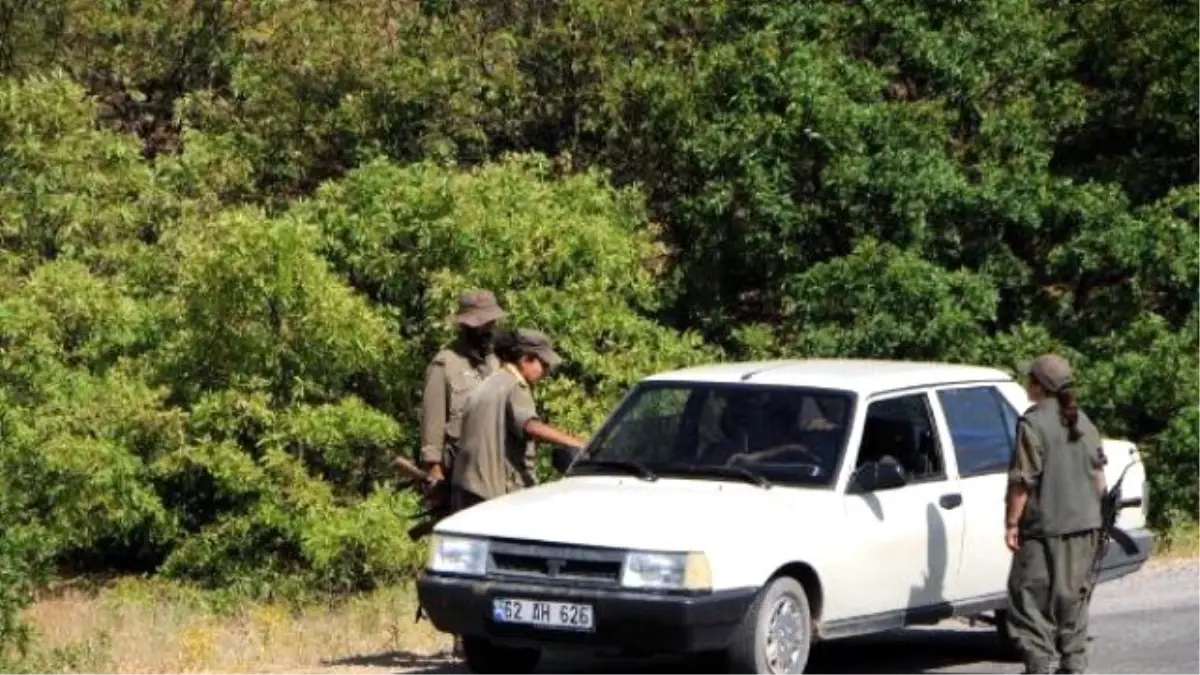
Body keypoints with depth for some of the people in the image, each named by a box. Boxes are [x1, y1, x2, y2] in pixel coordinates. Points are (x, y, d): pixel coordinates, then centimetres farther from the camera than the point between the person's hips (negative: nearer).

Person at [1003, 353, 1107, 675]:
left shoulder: (1033, 423, -13)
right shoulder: (1084, 422, 10)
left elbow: (1022, 480, -16)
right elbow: (1098, 475, 15)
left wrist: (1011, 522, -10)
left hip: (1045, 527, -7)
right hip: (1084, 526, 7)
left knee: (1030, 597, -2)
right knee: (1072, 598, 16)